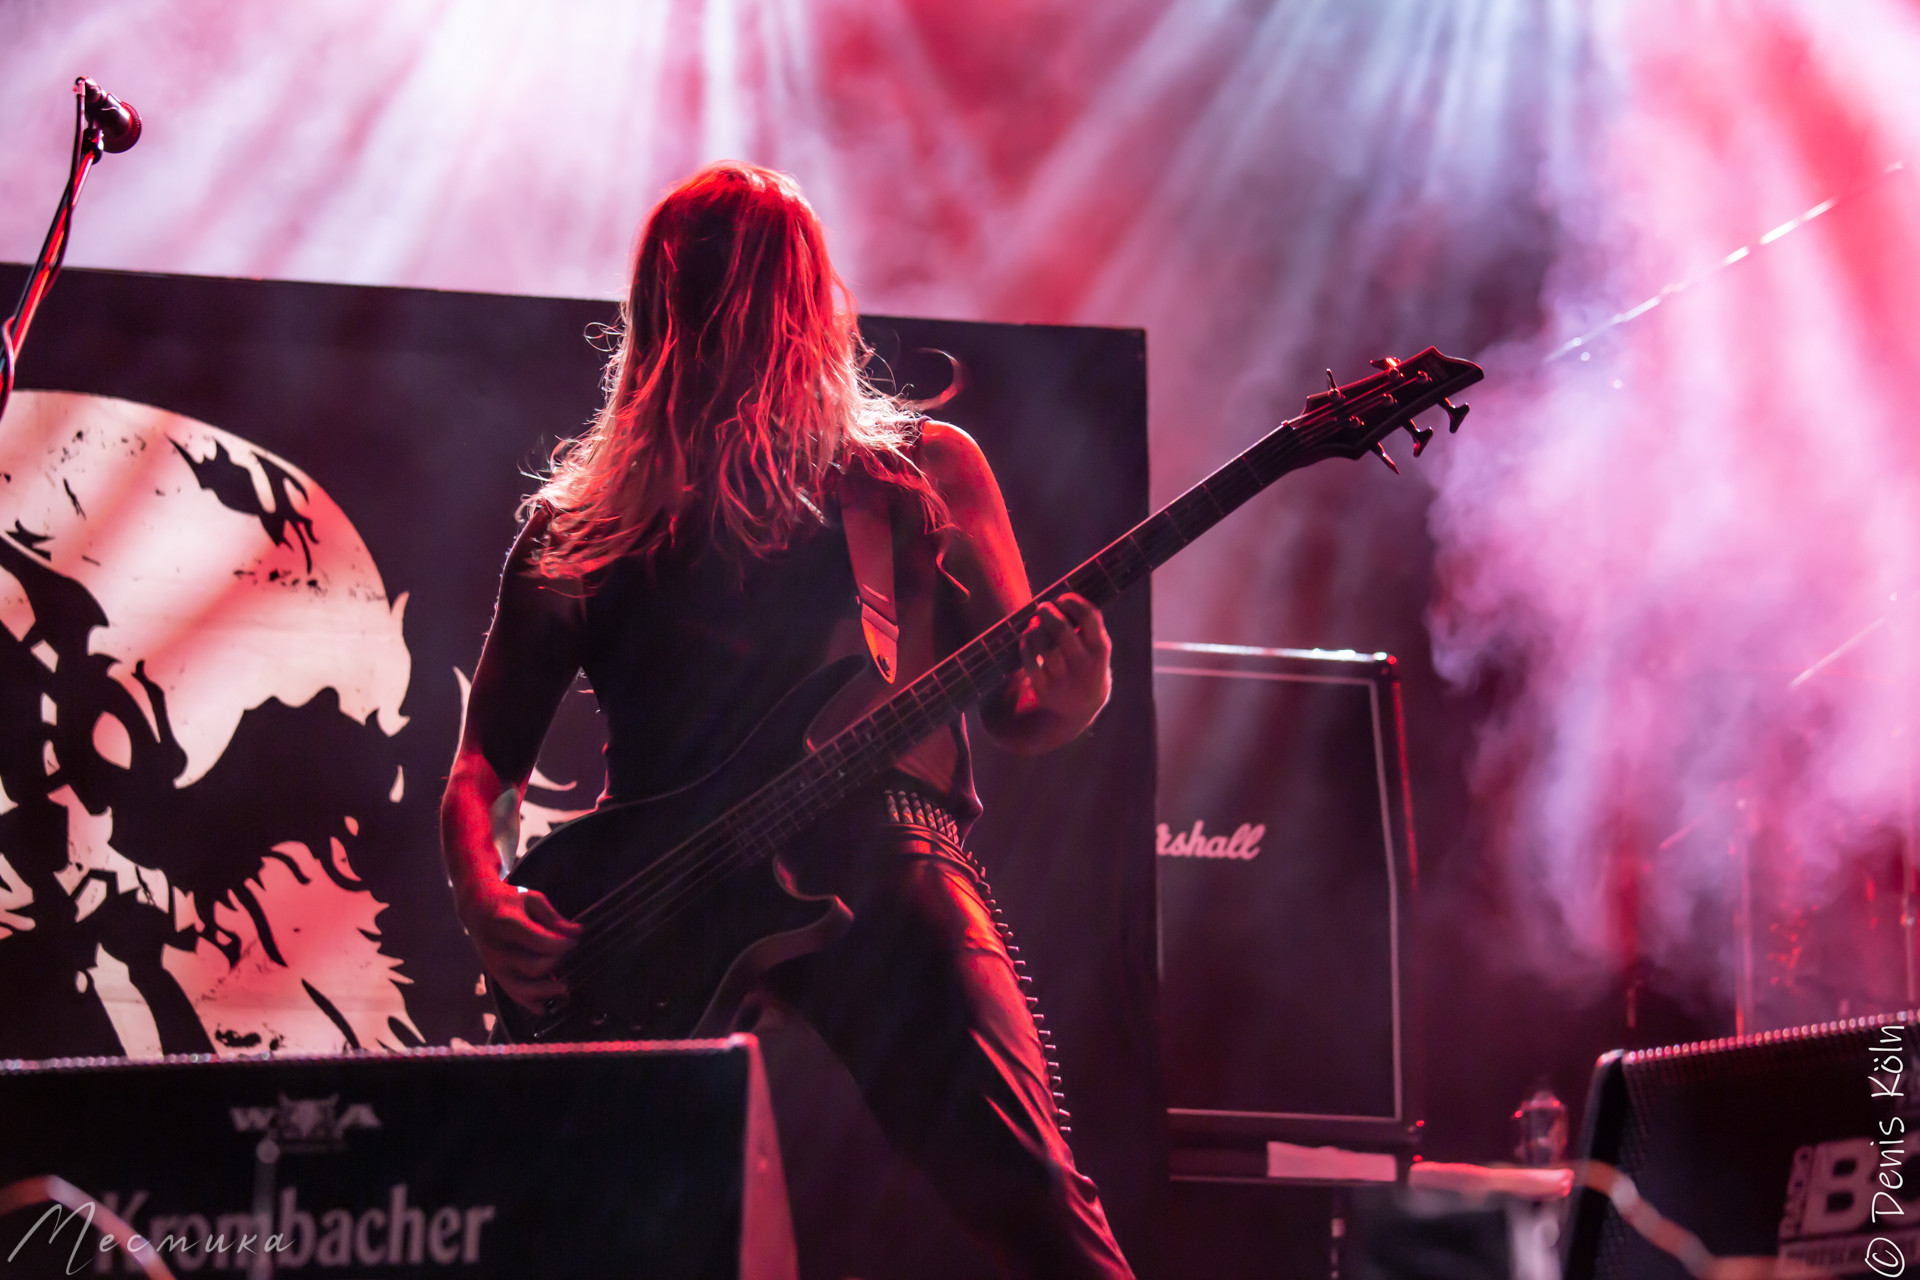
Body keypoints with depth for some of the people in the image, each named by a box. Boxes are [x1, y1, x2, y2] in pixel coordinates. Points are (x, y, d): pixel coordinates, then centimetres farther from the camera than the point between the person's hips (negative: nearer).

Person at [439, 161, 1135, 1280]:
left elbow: (1016, 713, 19)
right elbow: (487, 764, 16)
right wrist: (486, 903, -5)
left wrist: (1070, 696, -5)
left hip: (886, 863, 0)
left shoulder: (928, 472, 17)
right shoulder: (578, 529, 16)